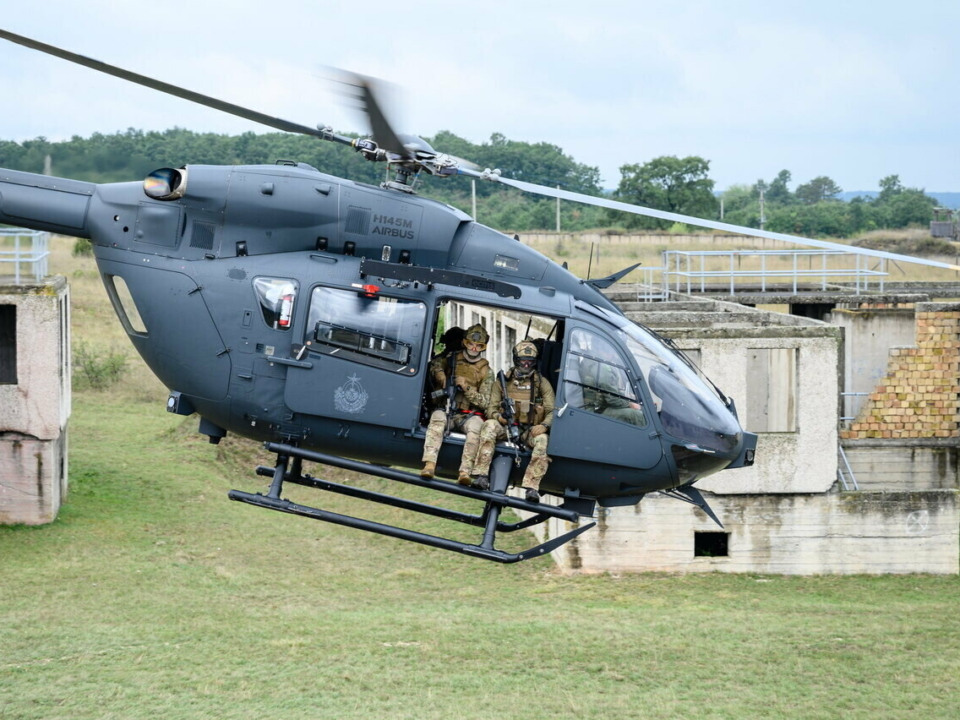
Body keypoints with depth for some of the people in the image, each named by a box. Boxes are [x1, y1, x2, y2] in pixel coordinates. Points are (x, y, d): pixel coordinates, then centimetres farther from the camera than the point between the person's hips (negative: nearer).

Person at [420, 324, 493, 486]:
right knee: (437, 418, -35)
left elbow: (485, 403, 2)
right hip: (446, 410, 1)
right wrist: (438, 373, 2)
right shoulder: (451, 358, 12)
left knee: (476, 425, -36)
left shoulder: (486, 372, 8)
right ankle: (429, 465, -51)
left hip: (468, 416, -1)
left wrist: (467, 388, -12)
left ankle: (465, 471, -48)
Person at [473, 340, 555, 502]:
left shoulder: (542, 383, 9)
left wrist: (544, 425, -19)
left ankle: (532, 487, -43)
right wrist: (498, 416, -18)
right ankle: (482, 475, -40)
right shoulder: (503, 381, 12)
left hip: (530, 431, -1)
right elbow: (491, 407, 7)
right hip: (506, 427, 1)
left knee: (543, 440, -35)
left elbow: (552, 411, 3)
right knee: (490, 425, -32)